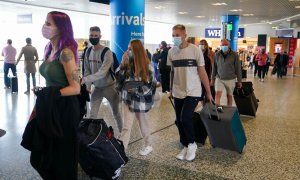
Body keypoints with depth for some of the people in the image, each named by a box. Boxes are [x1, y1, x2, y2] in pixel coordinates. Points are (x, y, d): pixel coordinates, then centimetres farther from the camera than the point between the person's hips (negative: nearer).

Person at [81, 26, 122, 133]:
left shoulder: (107, 52, -20)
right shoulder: (88, 52, 1)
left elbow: (102, 72, -28)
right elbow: (87, 70, 6)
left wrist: (86, 79, -30)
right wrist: (88, 84, -8)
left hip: (109, 87, -4)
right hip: (97, 88, 5)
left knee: (116, 113, 12)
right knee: (92, 115, 4)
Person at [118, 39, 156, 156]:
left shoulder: (147, 66, -11)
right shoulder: (127, 63, 3)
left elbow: (150, 85, -11)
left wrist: (136, 90, -24)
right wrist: (122, 63, -10)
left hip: (141, 100, -3)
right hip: (127, 98, 3)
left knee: (143, 124, 14)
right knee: (126, 126, -1)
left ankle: (148, 145, 36)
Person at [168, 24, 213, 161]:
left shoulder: (195, 50, -9)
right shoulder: (171, 52, 2)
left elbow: (202, 72, -4)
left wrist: (208, 92, -2)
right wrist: (171, 90, 15)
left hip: (193, 91, -4)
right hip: (178, 92, 5)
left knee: (185, 118, -16)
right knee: (179, 121, 8)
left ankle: (192, 144, 9)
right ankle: (186, 146, 27)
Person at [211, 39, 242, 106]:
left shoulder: (234, 55, -8)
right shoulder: (217, 54, -2)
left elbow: (238, 68, -4)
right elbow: (214, 67, 5)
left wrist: (239, 81, -2)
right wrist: (212, 78, 7)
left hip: (230, 80, -1)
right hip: (219, 79, 1)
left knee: (229, 96, 10)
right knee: (218, 94, -13)